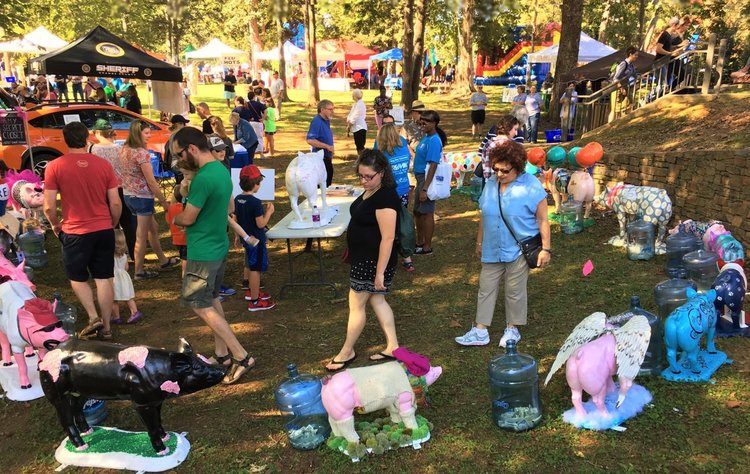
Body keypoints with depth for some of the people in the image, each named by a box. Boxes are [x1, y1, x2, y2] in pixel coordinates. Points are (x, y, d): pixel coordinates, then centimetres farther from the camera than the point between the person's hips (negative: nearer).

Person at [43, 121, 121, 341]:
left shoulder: (54, 167, -8)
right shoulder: (104, 165, -2)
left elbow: (49, 207, -9)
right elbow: (116, 203, -1)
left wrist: (55, 225, 11)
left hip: (75, 232, -2)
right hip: (104, 230, 2)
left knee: (77, 277, 19)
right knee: (104, 279, 10)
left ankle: (93, 317, 6)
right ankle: (106, 326, 16)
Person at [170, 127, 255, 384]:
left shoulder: (203, 178, -24)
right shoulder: (222, 170, 7)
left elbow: (187, 218, -19)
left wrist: (173, 217, 4)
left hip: (203, 252, -10)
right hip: (219, 246, 10)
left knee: (201, 305, 1)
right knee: (212, 299, 19)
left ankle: (241, 356, 1)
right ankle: (221, 353, 28)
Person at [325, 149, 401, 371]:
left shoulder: (385, 197, -25)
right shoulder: (370, 192, 6)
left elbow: (388, 238, -25)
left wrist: (380, 272, -23)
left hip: (373, 261, -10)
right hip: (363, 258, 10)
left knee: (356, 304, 4)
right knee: (377, 301, 17)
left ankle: (347, 352, 22)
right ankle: (392, 347, 28)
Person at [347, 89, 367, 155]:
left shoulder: (360, 104, -15)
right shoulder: (355, 104, 14)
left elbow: (355, 117, -17)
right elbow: (351, 115, 15)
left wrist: (349, 126, -9)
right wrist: (348, 122, -2)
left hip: (360, 128, -10)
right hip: (356, 128, 10)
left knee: (360, 147, -8)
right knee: (358, 146, 14)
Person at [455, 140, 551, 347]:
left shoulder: (531, 186, -14)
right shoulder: (491, 183, 2)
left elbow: (542, 220, -10)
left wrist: (545, 249, -11)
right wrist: (479, 242, 17)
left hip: (518, 250, -5)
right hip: (492, 250, 5)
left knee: (515, 291, 8)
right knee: (486, 289, 9)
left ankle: (512, 329, 27)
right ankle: (480, 331, 17)